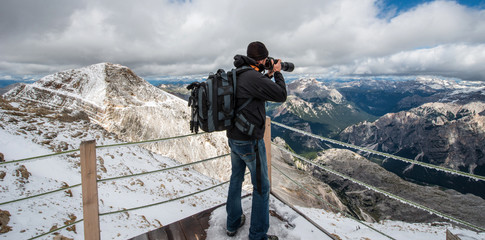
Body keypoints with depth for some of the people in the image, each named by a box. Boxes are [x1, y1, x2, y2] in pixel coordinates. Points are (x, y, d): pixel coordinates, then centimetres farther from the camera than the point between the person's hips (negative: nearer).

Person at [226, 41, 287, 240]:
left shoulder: (236, 76, 6)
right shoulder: (253, 77, -21)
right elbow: (281, 96, -13)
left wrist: (268, 76, 15)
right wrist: (277, 72, 0)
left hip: (233, 139, 9)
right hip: (250, 142, -9)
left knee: (236, 179, 22)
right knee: (261, 187, 8)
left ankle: (233, 223, 39)